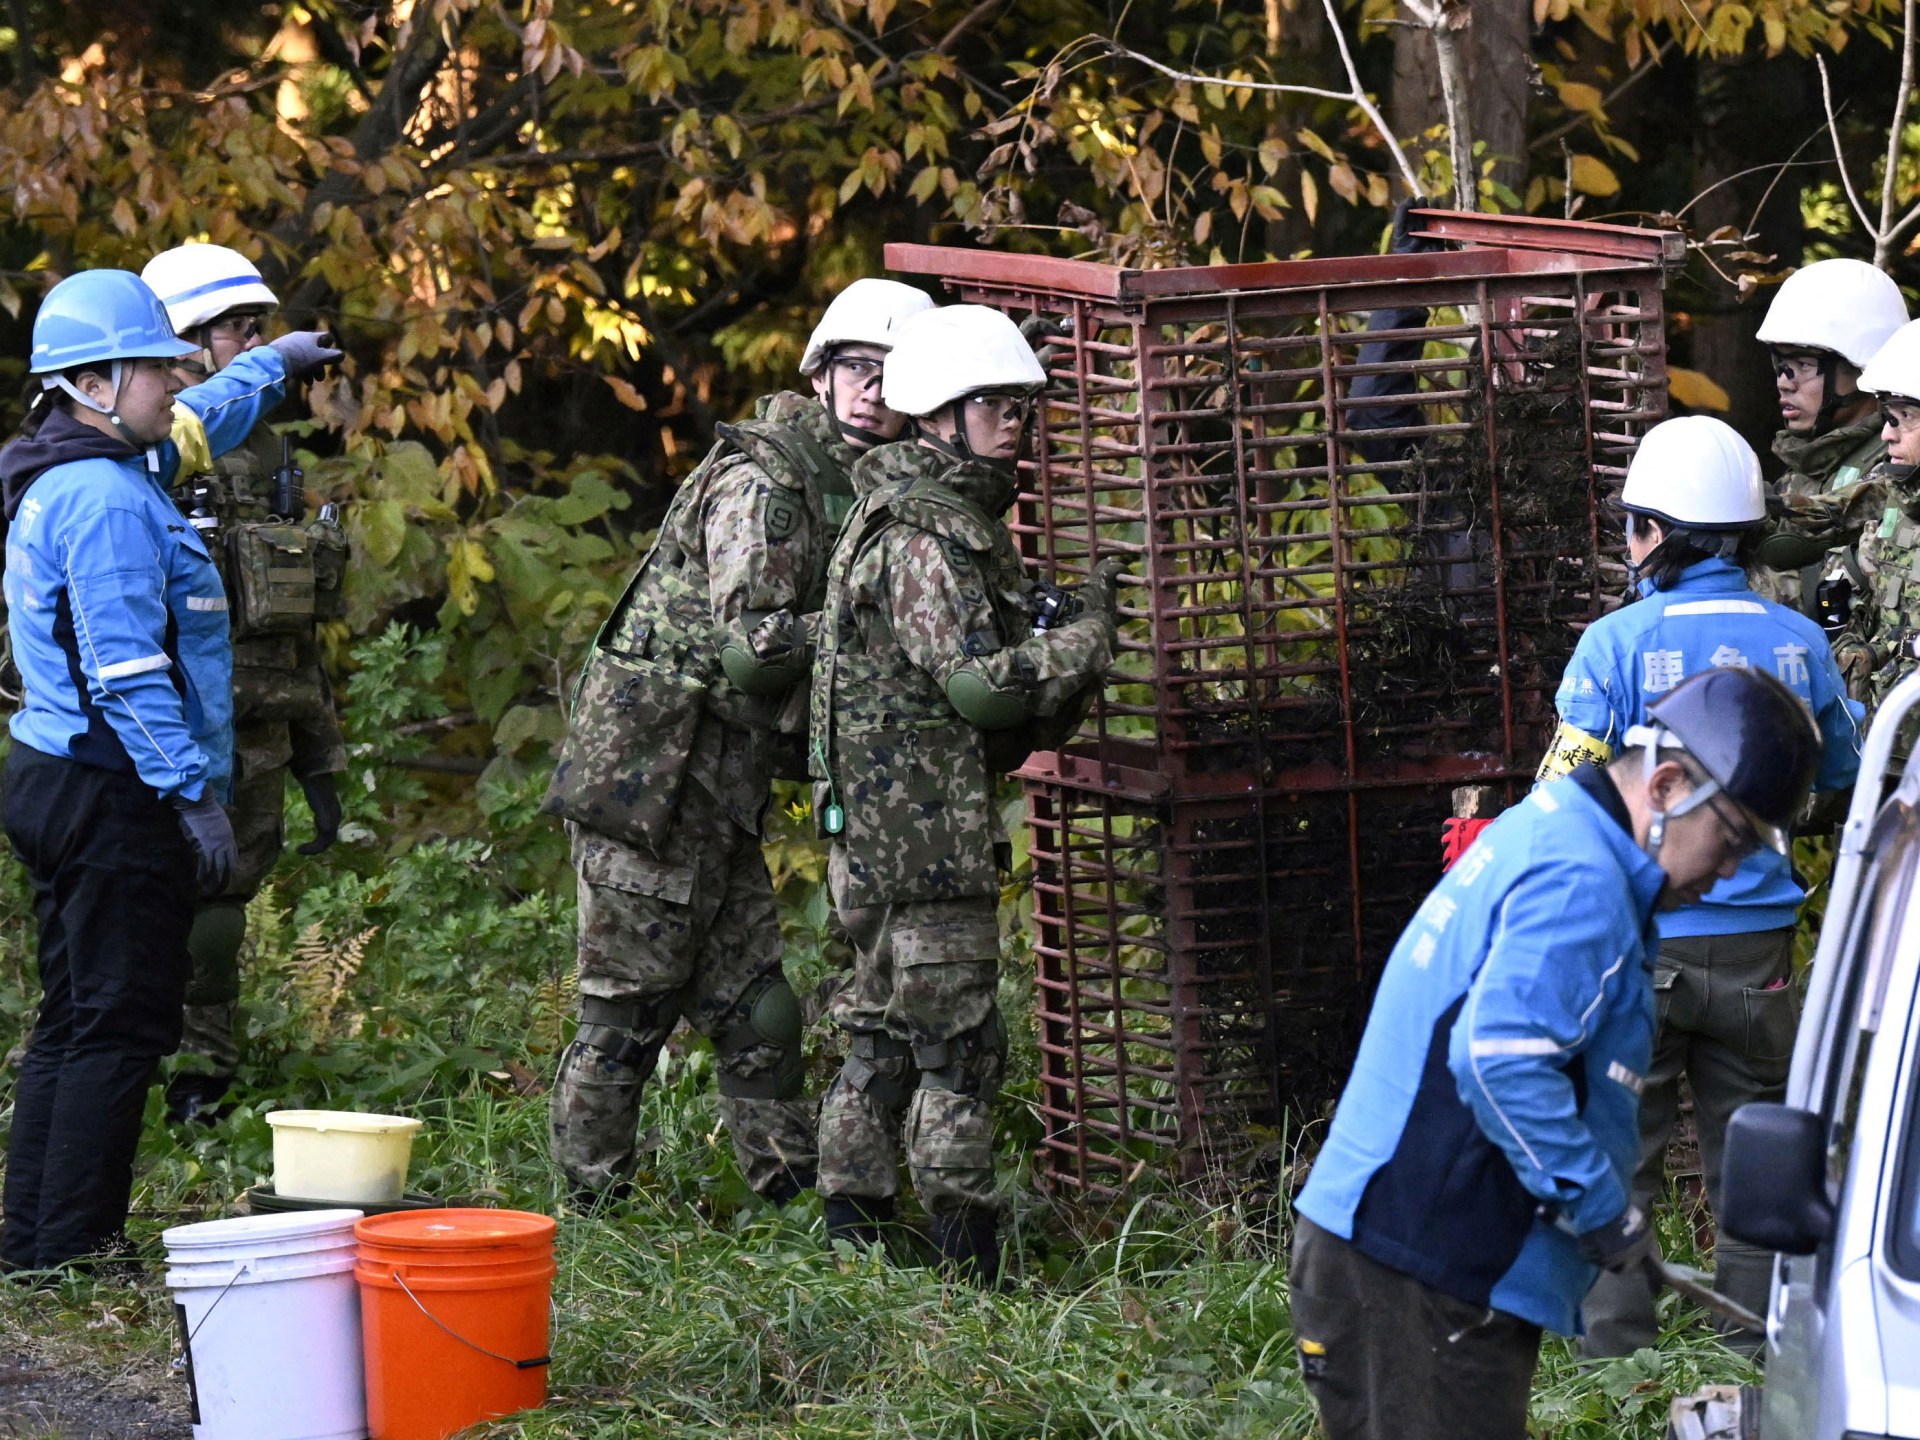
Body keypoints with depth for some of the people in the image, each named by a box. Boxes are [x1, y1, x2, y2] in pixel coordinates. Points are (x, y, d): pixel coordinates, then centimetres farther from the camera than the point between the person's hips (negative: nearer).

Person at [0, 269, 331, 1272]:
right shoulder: (105, 498, -18)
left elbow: (193, 425, 37)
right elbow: (128, 669, -24)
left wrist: (273, 367, 51)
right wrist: (193, 795, -23)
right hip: (114, 798, -11)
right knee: (119, 1027, -8)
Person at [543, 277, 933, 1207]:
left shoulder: (854, 493, 15)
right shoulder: (760, 483, -15)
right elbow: (753, 645, -22)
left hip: (718, 797, 9)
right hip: (647, 780, -9)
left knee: (757, 1012, 11)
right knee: (628, 1008, -2)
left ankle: (795, 1196, 15)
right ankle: (591, 1204, 4)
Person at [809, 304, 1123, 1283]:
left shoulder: (962, 520, 19)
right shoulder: (922, 534, -15)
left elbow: (994, 684, 26)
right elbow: (981, 682, -21)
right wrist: (1088, 633, -12)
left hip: (877, 829, 11)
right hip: (918, 826, -11)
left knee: (882, 1035, 14)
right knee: (959, 1047, -9)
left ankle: (853, 1235, 19)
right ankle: (968, 1264, -8)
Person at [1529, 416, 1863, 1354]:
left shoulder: (1616, 644, -11)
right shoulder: (1797, 641, 0)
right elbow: (1841, 777, 15)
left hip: (1637, 942, -3)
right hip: (1758, 938, 3)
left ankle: (1616, 1341, 6)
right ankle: (1764, 1335, 13)